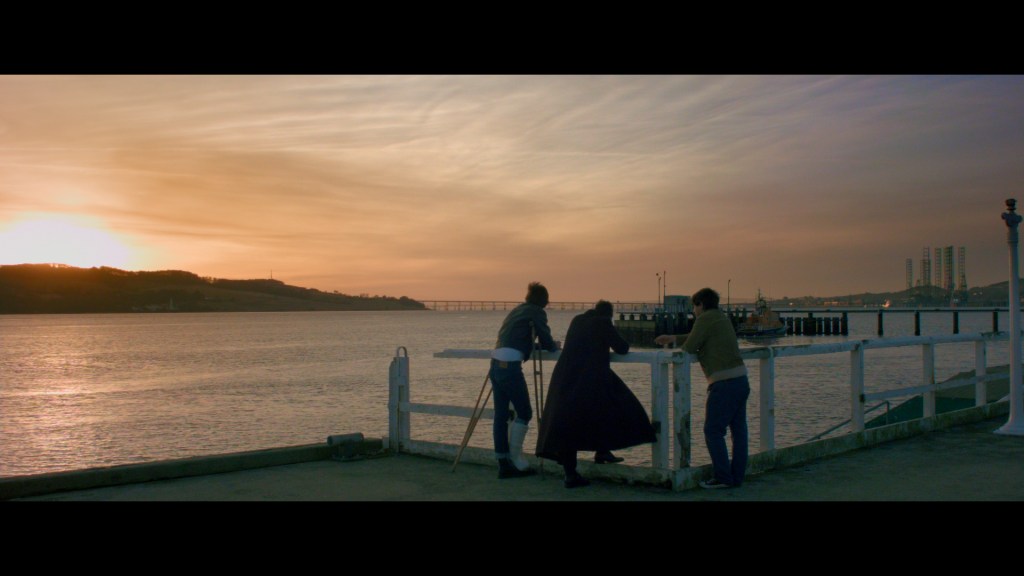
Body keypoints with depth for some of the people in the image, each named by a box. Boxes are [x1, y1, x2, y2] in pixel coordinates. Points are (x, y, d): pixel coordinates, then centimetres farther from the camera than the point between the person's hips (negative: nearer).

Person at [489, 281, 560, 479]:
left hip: (496, 364, 8)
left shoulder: (516, 310, 23)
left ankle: (504, 464, 12)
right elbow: (548, 345, 1)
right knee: (524, 413, 4)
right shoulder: (536, 313, 1)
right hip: (510, 366, -8)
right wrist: (555, 345, 22)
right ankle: (515, 457, 4)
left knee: (501, 415, 8)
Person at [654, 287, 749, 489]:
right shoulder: (722, 318, 20)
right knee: (739, 430, 10)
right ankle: (737, 476, 15)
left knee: (713, 431, -1)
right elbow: (699, 338, 34)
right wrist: (673, 338, 40)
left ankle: (723, 477, -1)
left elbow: (689, 347, -8)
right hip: (741, 380, 9)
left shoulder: (705, 319, -7)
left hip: (724, 383, -9)